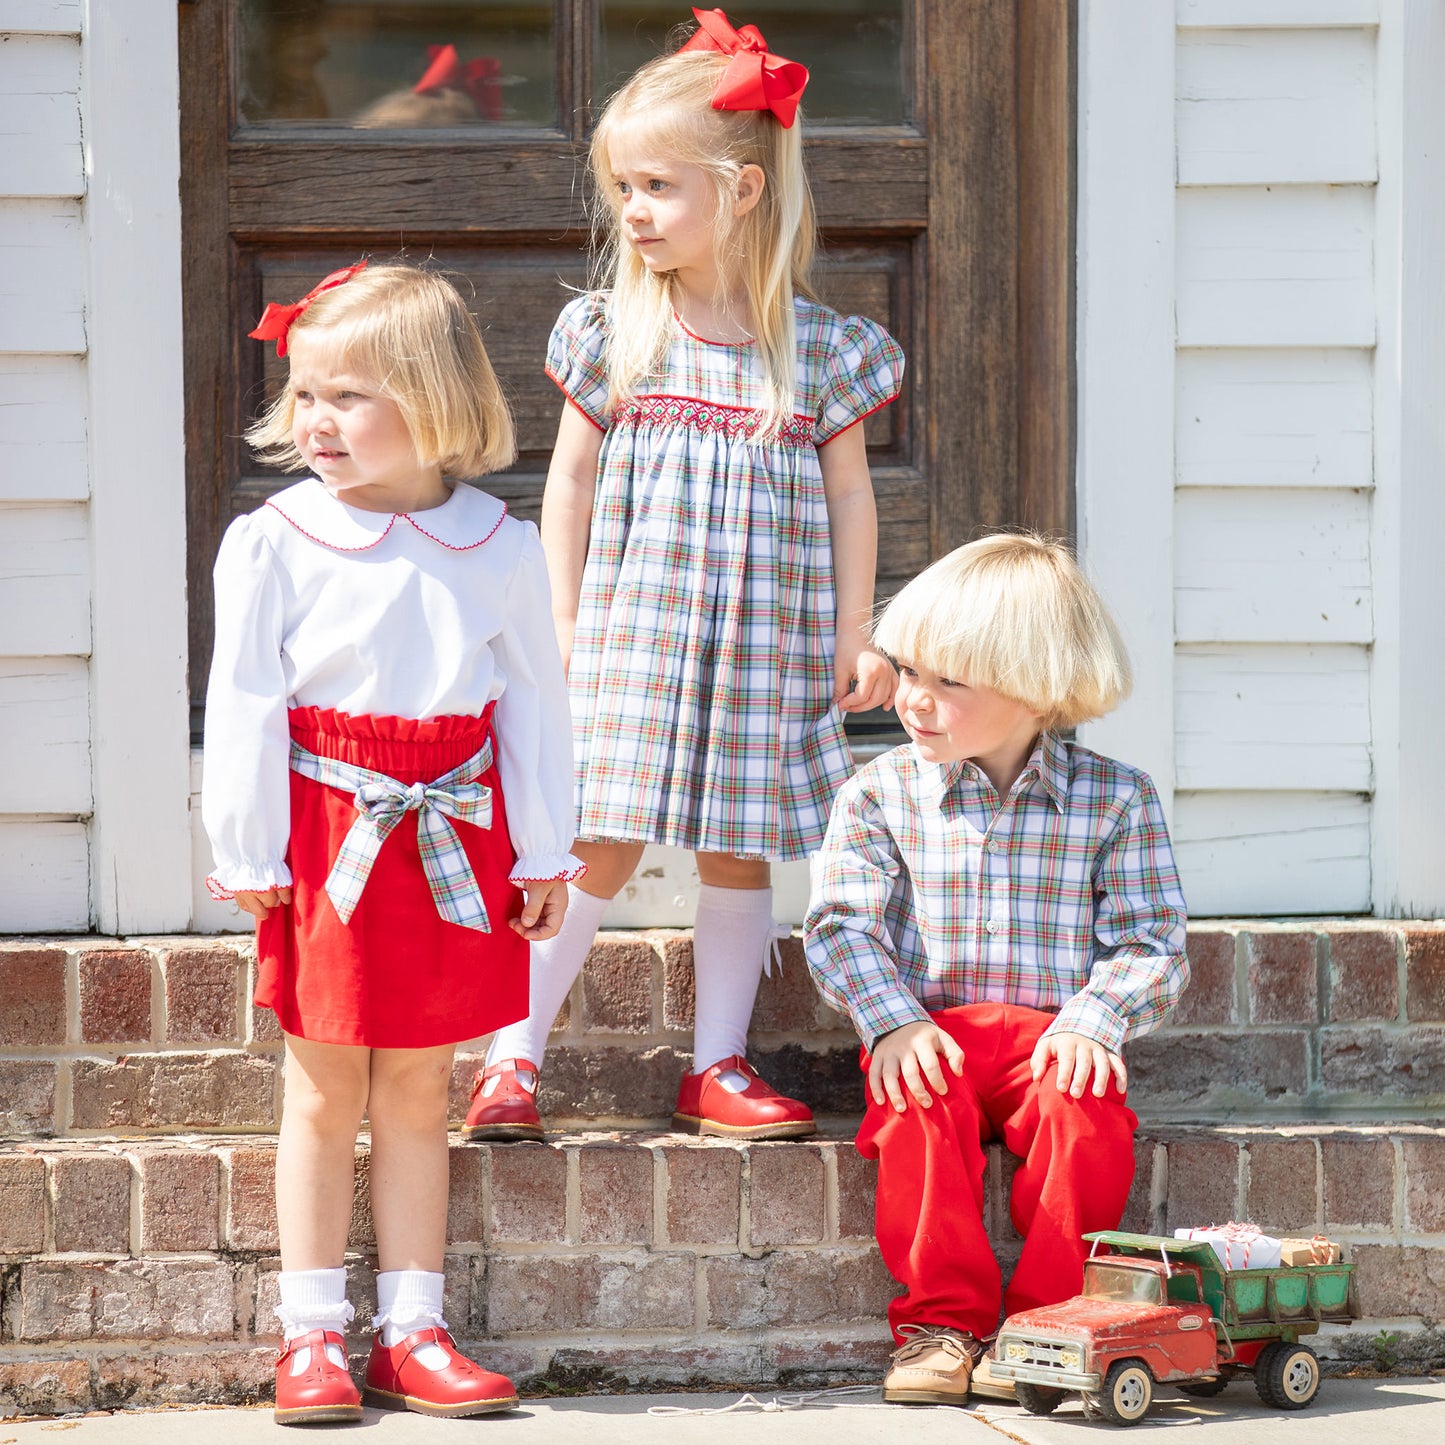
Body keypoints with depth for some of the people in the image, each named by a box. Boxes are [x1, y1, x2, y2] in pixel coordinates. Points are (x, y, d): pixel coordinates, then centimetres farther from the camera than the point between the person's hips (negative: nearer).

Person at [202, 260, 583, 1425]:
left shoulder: (498, 547, 2)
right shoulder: (274, 542, -4)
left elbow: (533, 703, 7)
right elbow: (244, 708, -3)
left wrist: (542, 852, 6)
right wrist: (248, 854, -6)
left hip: (451, 839, 2)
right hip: (327, 836, -2)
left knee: (418, 1094, 8)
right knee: (326, 1097, 4)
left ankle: (411, 1331, 15)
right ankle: (313, 1334, 12)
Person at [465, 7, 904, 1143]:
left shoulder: (820, 347, 0)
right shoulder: (610, 332, 1)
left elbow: (849, 496, 7)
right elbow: (572, 478, 6)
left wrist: (857, 641, 5)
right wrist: (562, 622, 2)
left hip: (767, 642, 1)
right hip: (631, 629, -1)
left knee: (739, 850, 7)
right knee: (597, 846, -4)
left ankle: (719, 1067, 17)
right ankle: (512, 1058, 3)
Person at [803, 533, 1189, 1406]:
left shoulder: (1115, 799, 3)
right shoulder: (884, 795, 7)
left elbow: (1153, 943, 0)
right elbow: (843, 925, 0)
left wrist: (1090, 1020, -17)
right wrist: (893, 1021, -16)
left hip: (1053, 1041, -1)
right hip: (932, 1036, 1)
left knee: (1089, 1109, -32)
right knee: (917, 1108, -32)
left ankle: (1044, 1321, -20)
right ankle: (943, 1318, -22)